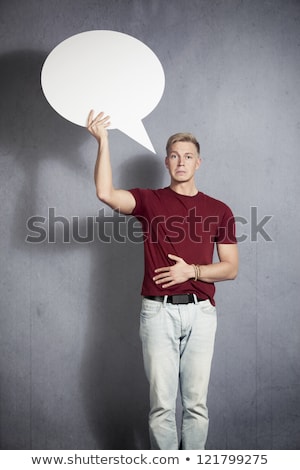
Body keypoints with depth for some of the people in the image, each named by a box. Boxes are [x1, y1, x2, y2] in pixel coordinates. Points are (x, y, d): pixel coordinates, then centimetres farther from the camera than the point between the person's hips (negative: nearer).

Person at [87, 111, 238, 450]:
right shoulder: (149, 200, 5)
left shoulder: (219, 210, 9)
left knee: (196, 403, 7)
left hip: (200, 311, 1)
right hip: (158, 311, -1)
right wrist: (103, 141, -20)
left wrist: (192, 270, -8)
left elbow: (231, 268, 8)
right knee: (162, 403, 4)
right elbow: (106, 193, -15)